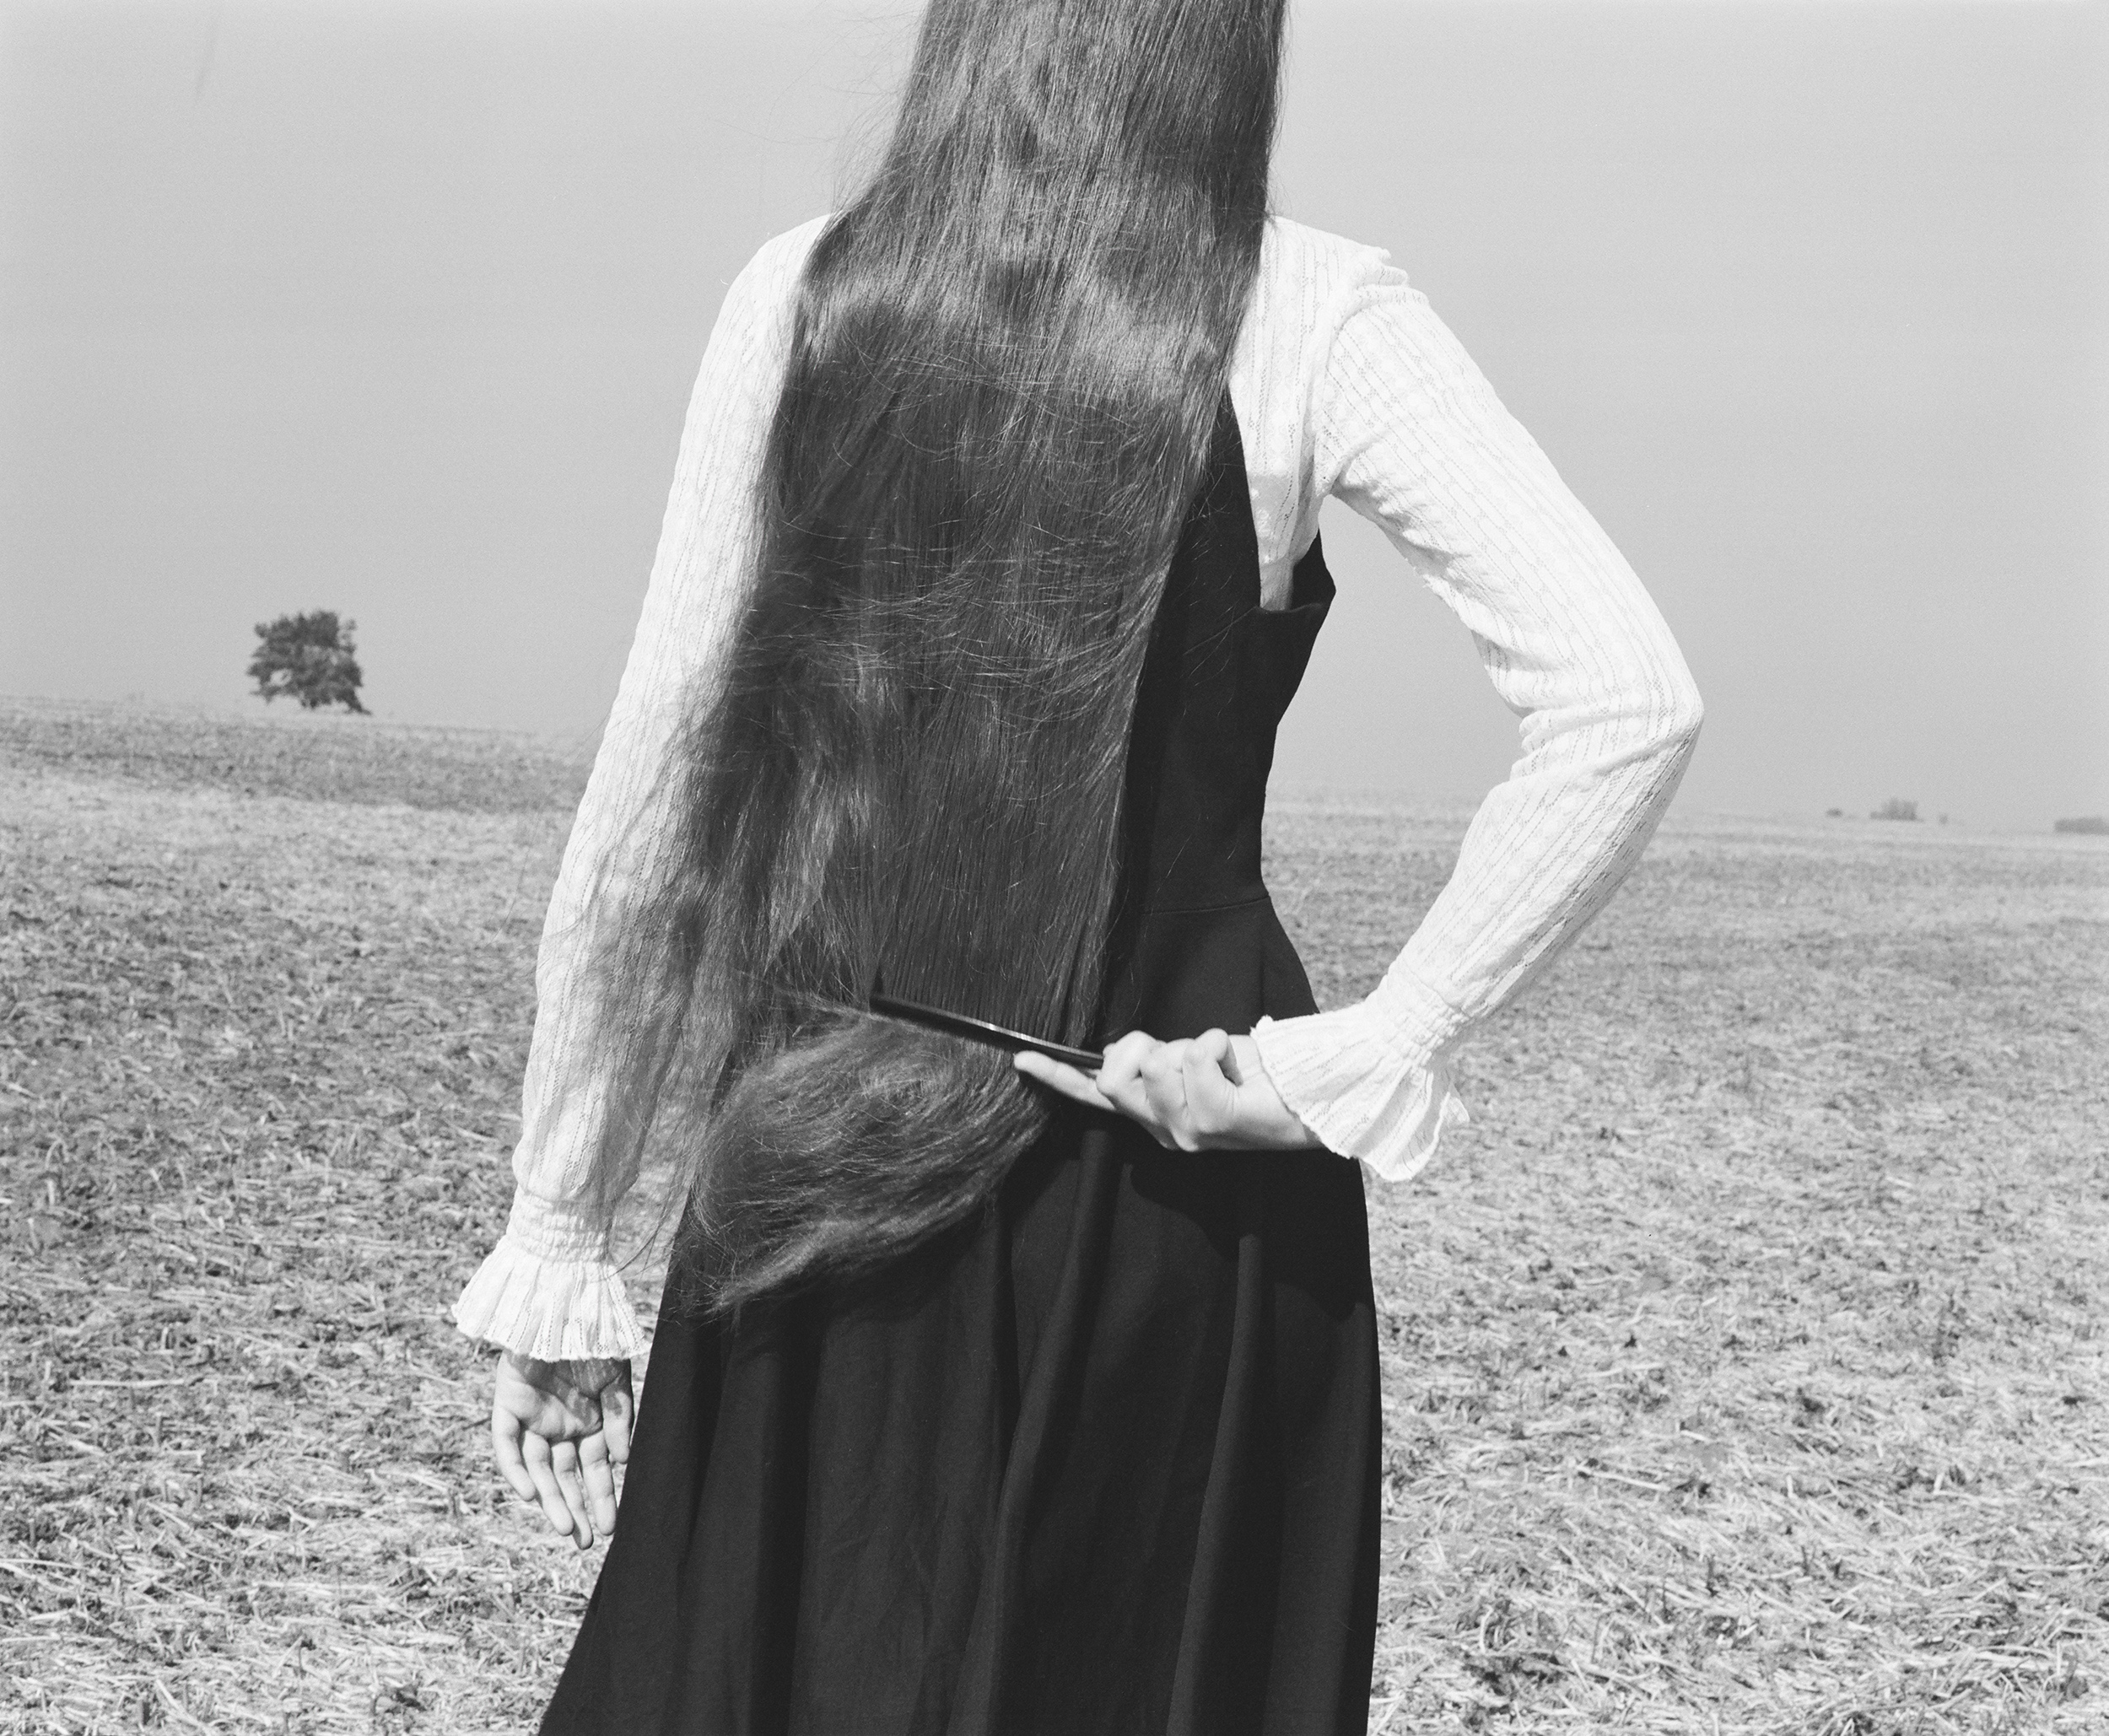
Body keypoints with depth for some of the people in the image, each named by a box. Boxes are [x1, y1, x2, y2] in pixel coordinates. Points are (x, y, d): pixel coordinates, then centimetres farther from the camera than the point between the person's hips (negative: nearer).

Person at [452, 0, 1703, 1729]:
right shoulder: (1312, 321, -7)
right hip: (1171, 1198, -2)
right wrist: (1374, 1056, -13)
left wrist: (561, 1232, 6)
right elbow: (1627, 703, -19)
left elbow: (653, 793, -1)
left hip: (812, 1176, 2)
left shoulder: (798, 296, -2)